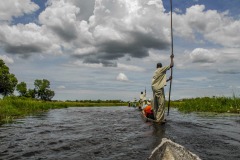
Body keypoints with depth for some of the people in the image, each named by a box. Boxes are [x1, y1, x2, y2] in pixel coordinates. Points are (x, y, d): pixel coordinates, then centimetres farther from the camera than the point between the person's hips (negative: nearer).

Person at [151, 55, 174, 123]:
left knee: (156, 104, 10)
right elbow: (171, 65, -5)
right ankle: (160, 118, -13)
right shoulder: (161, 69, 1)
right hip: (159, 88, -9)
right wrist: (172, 58, 9)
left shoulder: (155, 72, 25)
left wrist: (168, 79, 31)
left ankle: (156, 117, 14)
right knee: (161, 103, -10)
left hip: (154, 88, 9)